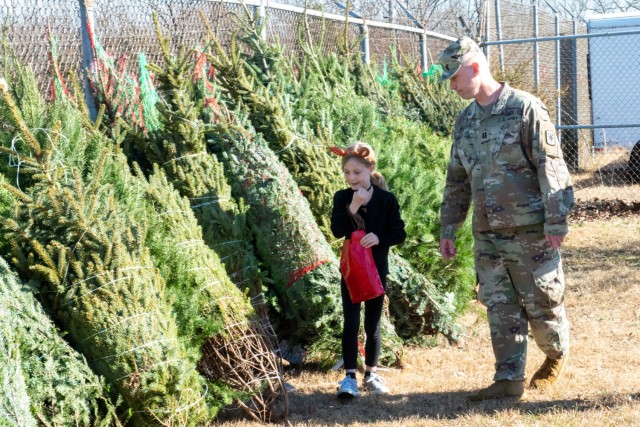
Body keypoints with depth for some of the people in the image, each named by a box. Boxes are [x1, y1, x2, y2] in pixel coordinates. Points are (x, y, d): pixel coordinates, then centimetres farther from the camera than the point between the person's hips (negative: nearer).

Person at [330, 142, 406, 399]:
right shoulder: (342, 198, -2)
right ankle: (350, 377, -7)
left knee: (373, 324, 9)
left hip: (377, 269, 0)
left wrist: (379, 237, -22)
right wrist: (352, 207, -25)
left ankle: (370, 374, 23)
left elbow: (399, 234, -4)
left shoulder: (386, 199, -5)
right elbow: (337, 231, -14)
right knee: (351, 322, -6)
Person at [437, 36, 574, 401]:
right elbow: (457, 180, 18)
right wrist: (449, 228, 16)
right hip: (487, 235, 6)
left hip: (530, 232, -6)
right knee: (500, 308, 7)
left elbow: (551, 168, -13)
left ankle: (558, 354, 31)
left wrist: (557, 221, -17)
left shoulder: (525, 108, -10)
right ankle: (510, 380, 15)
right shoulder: (465, 121, 11)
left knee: (541, 302, 5)